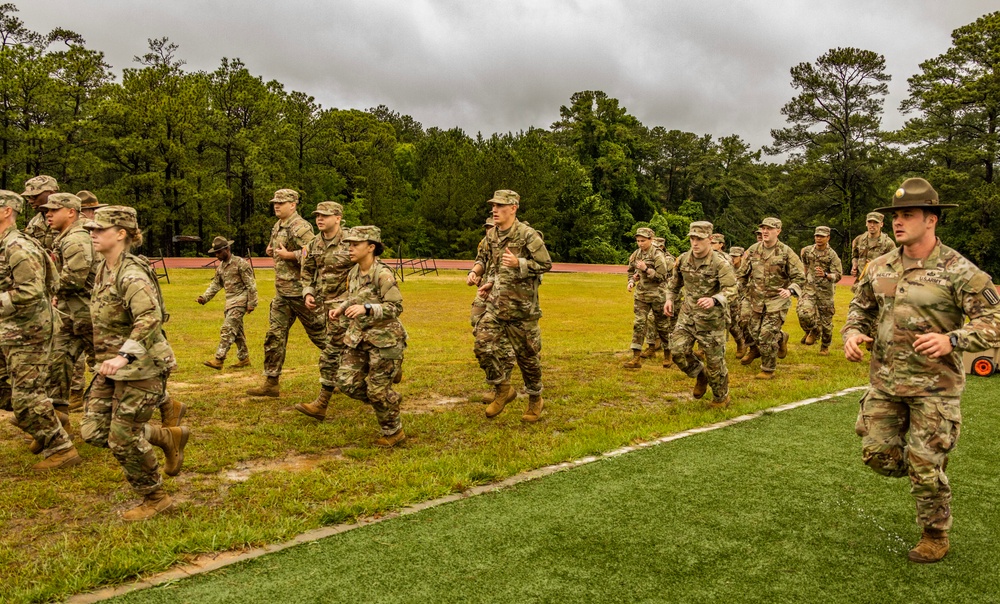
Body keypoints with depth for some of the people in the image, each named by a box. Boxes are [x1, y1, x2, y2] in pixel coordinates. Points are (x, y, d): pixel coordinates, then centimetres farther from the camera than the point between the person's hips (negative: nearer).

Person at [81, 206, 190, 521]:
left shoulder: (131, 274, -20)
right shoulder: (104, 269, 8)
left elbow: (150, 318, -35)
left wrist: (125, 355, -46)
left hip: (141, 367, -9)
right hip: (113, 368, 9)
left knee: (124, 439, -1)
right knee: (94, 431, 8)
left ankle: (156, 498, 20)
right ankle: (169, 437, 23)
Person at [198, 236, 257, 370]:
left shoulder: (240, 263, -11)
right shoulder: (220, 267, 14)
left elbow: (251, 284, -12)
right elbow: (215, 284, 17)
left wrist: (251, 303, -14)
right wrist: (204, 297, 3)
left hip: (240, 301, -8)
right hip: (230, 302, 8)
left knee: (227, 329, -14)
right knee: (237, 331, 13)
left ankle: (218, 360, -16)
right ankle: (244, 359, 22)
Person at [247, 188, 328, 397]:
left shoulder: (300, 227, -15)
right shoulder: (277, 227, 14)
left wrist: (290, 255, -21)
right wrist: (272, 249, 11)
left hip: (300, 291, -9)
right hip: (282, 292, 9)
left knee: (320, 334, 1)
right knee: (274, 335, 8)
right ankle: (271, 383, 14)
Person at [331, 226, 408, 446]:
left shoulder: (382, 274, -17)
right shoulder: (353, 273, 6)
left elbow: (396, 307, -21)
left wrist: (366, 308, -32)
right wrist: (340, 309, 2)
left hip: (384, 339, -8)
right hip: (358, 337, 8)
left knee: (377, 389, -2)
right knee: (347, 382, 4)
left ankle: (394, 432, 21)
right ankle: (391, 401, 26)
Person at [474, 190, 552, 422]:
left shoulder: (528, 235, -14)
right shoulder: (492, 235, 8)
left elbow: (546, 264, -11)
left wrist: (518, 263, -24)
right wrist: (490, 282, 7)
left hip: (522, 306, -6)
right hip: (496, 304, 6)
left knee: (527, 354, 5)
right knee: (483, 344, -6)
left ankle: (535, 400, 25)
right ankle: (503, 389, 13)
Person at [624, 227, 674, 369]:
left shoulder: (657, 255, -12)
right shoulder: (636, 254, 6)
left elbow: (662, 277, -17)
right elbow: (631, 271, 22)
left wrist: (646, 269, -24)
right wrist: (631, 281, 3)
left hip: (657, 295, -5)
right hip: (640, 294, 5)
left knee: (662, 325, 7)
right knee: (638, 324, -3)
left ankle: (667, 355, 26)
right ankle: (636, 358, -3)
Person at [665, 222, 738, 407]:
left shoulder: (720, 263, -17)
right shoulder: (683, 260, 0)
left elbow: (731, 290, -27)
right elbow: (675, 282, 18)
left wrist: (714, 300, -45)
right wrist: (669, 299, 4)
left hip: (711, 318, -4)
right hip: (688, 314, 5)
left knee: (714, 359, 4)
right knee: (678, 350, -8)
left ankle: (721, 397, 27)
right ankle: (700, 375, 23)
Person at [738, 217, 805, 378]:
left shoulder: (786, 252, -9)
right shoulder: (753, 250, 2)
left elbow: (800, 277, -8)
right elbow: (743, 274, 14)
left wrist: (790, 290, -25)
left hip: (777, 301, -5)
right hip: (756, 300, 5)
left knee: (767, 336, -8)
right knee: (754, 333, 11)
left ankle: (768, 370, 10)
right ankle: (780, 338, 43)